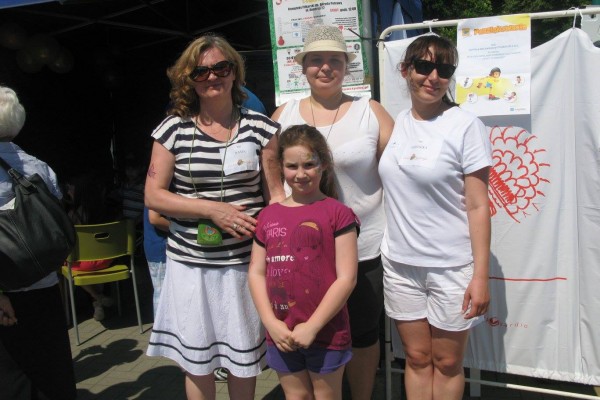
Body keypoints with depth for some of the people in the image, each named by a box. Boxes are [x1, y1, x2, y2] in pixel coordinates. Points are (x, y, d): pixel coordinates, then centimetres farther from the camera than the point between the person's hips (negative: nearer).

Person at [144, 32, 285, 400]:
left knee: (245, 356, 13)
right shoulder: (174, 128, 1)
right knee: (197, 360, 13)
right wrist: (213, 209, -13)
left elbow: (276, 193, 3)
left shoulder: (260, 127, 2)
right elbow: (153, 195, -2)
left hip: (247, 260, 0)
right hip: (191, 262, 0)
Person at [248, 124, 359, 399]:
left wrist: (313, 326, -14)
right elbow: (256, 273, 5)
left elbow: (346, 278, -12)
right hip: (281, 334, 4)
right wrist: (270, 322, -6)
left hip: (325, 332, -4)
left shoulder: (338, 214, -8)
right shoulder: (268, 216, 5)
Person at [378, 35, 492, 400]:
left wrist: (480, 274, -13)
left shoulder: (465, 125, -8)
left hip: (452, 265, -3)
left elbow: (478, 205, -10)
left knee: (447, 362, 12)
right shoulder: (396, 123, 5)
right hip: (400, 262, 4)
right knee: (416, 357, 15)